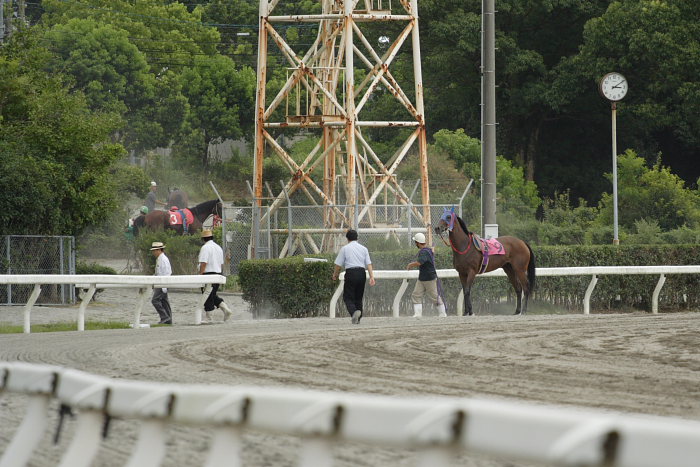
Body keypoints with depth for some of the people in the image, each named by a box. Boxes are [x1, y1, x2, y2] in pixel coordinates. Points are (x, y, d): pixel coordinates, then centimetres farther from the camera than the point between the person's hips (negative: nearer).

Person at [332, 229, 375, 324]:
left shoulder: (345, 249, 3)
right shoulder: (363, 249, 13)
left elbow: (338, 264, 3)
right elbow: (369, 264, 4)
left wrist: (335, 274, 19)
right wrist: (371, 277, 0)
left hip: (350, 273, -4)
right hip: (361, 273, 4)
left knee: (348, 297, -2)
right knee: (358, 298, 15)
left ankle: (354, 311, -30)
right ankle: (357, 319, 16)